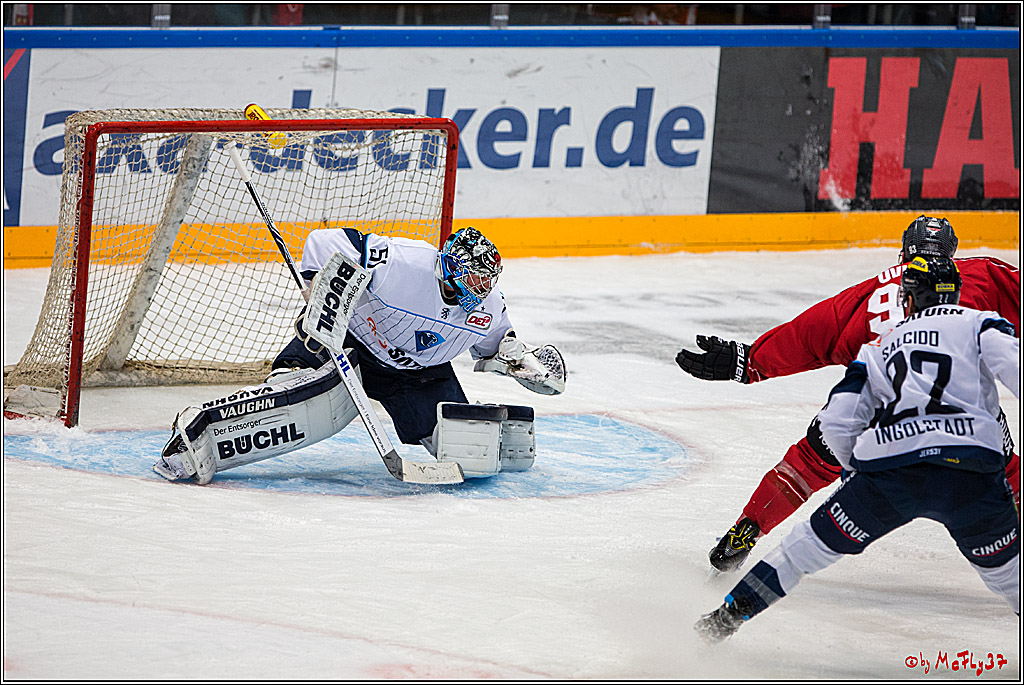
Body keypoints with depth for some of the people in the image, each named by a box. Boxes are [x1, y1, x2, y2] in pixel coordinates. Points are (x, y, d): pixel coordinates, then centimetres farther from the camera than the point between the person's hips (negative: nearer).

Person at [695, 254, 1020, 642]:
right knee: (1003, 565, 22)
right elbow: (1015, 365, -3)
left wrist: (863, 472, 32)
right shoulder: (980, 325, 18)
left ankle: (727, 616, 20)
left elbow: (837, 423, 17)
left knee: (815, 542, 18)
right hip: (969, 470, -2)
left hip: (889, 467, 2)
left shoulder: (881, 347, 26)